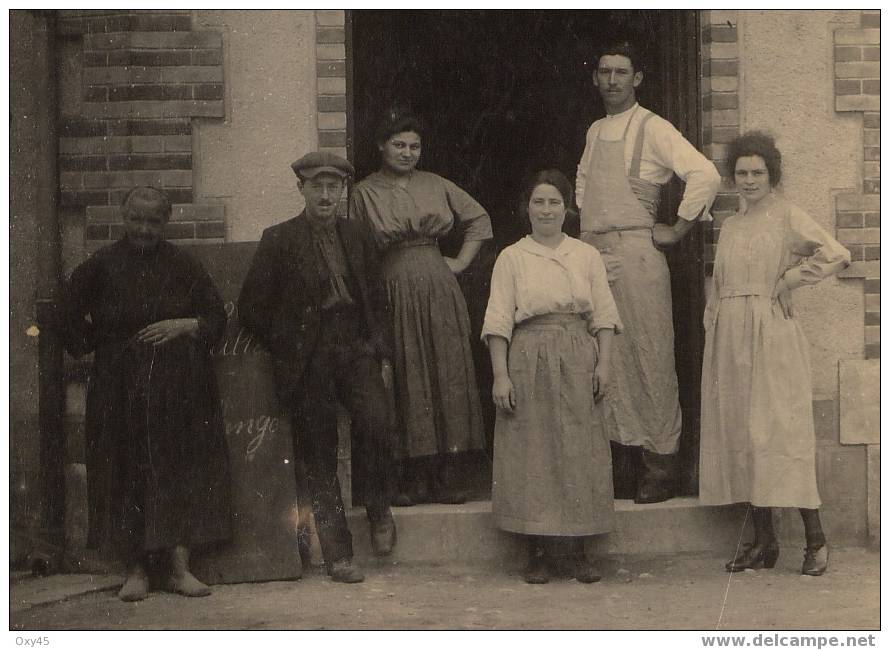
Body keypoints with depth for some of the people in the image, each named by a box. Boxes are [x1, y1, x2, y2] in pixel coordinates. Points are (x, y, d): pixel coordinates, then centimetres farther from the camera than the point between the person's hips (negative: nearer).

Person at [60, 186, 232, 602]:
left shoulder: (183, 266, 6)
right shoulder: (101, 266, 3)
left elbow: (216, 318, 6)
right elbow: (71, 318, 13)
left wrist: (183, 325, -9)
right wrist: (92, 345, 3)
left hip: (180, 388, 1)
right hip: (121, 391, -1)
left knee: (180, 473, -1)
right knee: (128, 477, 0)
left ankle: (179, 567, 3)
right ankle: (135, 571, 7)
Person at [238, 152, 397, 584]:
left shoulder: (357, 237, 10)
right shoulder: (279, 240, -2)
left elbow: (376, 299, 16)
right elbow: (250, 308, 1)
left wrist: (382, 354, 9)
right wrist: (286, 351, 4)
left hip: (355, 347, 2)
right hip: (308, 360, -2)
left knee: (376, 424, -22)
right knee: (319, 457, 1)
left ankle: (379, 508, 5)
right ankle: (338, 555, 10)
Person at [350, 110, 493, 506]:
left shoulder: (436, 186, 10)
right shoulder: (365, 193, 3)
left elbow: (479, 219, 18)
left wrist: (461, 262, 8)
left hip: (438, 289, 2)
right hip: (394, 291, -2)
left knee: (447, 377, 0)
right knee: (407, 381, -1)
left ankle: (446, 478, 5)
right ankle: (415, 480, 4)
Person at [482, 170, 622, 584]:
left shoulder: (587, 256, 11)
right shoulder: (511, 258, 6)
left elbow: (604, 316, 8)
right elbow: (498, 321, 0)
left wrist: (603, 365, -3)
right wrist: (500, 375, -8)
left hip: (577, 363, 1)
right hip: (529, 362, -1)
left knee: (579, 455, 0)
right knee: (531, 453, -2)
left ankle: (576, 552, 7)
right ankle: (539, 554, 5)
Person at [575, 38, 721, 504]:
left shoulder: (653, 129, -6)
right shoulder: (595, 132, 15)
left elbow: (705, 175, -16)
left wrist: (677, 230, -11)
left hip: (635, 253, -7)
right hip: (592, 253, 7)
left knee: (650, 358, -5)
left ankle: (660, 466, 0)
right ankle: (616, 451, 16)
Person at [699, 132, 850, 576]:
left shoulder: (786, 217, -2)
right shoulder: (730, 226, 18)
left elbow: (838, 256, -13)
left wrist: (788, 280, -8)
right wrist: (713, 320, 12)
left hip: (771, 338, -7)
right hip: (729, 340, 7)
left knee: (781, 431, -9)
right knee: (740, 435, 4)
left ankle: (815, 540, -3)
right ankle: (763, 542, 10)